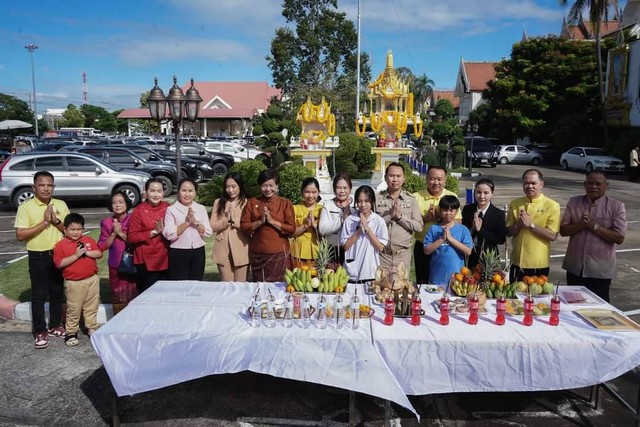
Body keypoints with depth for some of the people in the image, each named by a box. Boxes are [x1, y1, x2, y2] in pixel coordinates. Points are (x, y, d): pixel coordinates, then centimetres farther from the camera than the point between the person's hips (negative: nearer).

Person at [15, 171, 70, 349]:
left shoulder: (61, 205, 2)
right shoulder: (25, 207, -9)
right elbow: (20, 235, -16)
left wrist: (56, 221, -14)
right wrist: (44, 222, -21)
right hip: (38, 257, -3)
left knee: (57, 292, 13)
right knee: (39, 295, 3)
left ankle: (55, 326, 28)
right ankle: (40, 331, 14)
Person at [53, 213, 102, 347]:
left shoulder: (89, 240, 4)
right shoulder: (61, 245, -7)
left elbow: (99, 253, 1)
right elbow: (59, 263, -15)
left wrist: (87, 252, -16)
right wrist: (76, 255, -21)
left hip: (92, 279, 4)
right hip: (74, 283, -3)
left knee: (92, 306, 14)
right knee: (74, 309, 5)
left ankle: (92, 328, 28)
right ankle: (71, 333, 17)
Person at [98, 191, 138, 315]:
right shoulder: (107, 223, 3)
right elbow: (102, 246, -1)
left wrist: (121, 233, -15)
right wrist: (114, 233, -13)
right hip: (115, 266, 2)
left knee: (134, 297, 2)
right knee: (118, 300, 8)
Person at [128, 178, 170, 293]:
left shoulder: (168, 208, 3)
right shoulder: (139, 211, -7)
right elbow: (132, 236, -10)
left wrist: (164, 230, -12)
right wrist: (154, 232, -17)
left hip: (165, 260, 3)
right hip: (146, 262, -3)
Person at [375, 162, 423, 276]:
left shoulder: (411, 200, 3)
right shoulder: (377, 199, 0)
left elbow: (419, 227, -3)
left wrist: (400, 216, -13)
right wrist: (389, 216, -18)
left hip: (403, 254, 1)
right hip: (382, 253, -1)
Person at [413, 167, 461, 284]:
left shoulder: (452, 197, 1)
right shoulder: (416, 197, -3)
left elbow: (458, 222, -2)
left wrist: (440, 217, -18)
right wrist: (425, 218, -22)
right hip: (422, 248, 0)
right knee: (422, 282, 11)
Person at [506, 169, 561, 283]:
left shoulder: (552, 206, -7)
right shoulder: (515, 204, 4)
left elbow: (553, 236, -13)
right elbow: (509, 232, 5)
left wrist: (531, 225, -19)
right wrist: (519, 225, -14)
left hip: (539, 265, -3)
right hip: (517, 262, 3)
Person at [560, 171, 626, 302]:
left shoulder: (616, 206, -5)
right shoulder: (574, 202, 2)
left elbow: (619, 238, -11)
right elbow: (563, 230, -1)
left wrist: (595, 226, -19)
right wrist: (581, 224, -19)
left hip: (600, 270, -3)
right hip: (575, 267, 3)